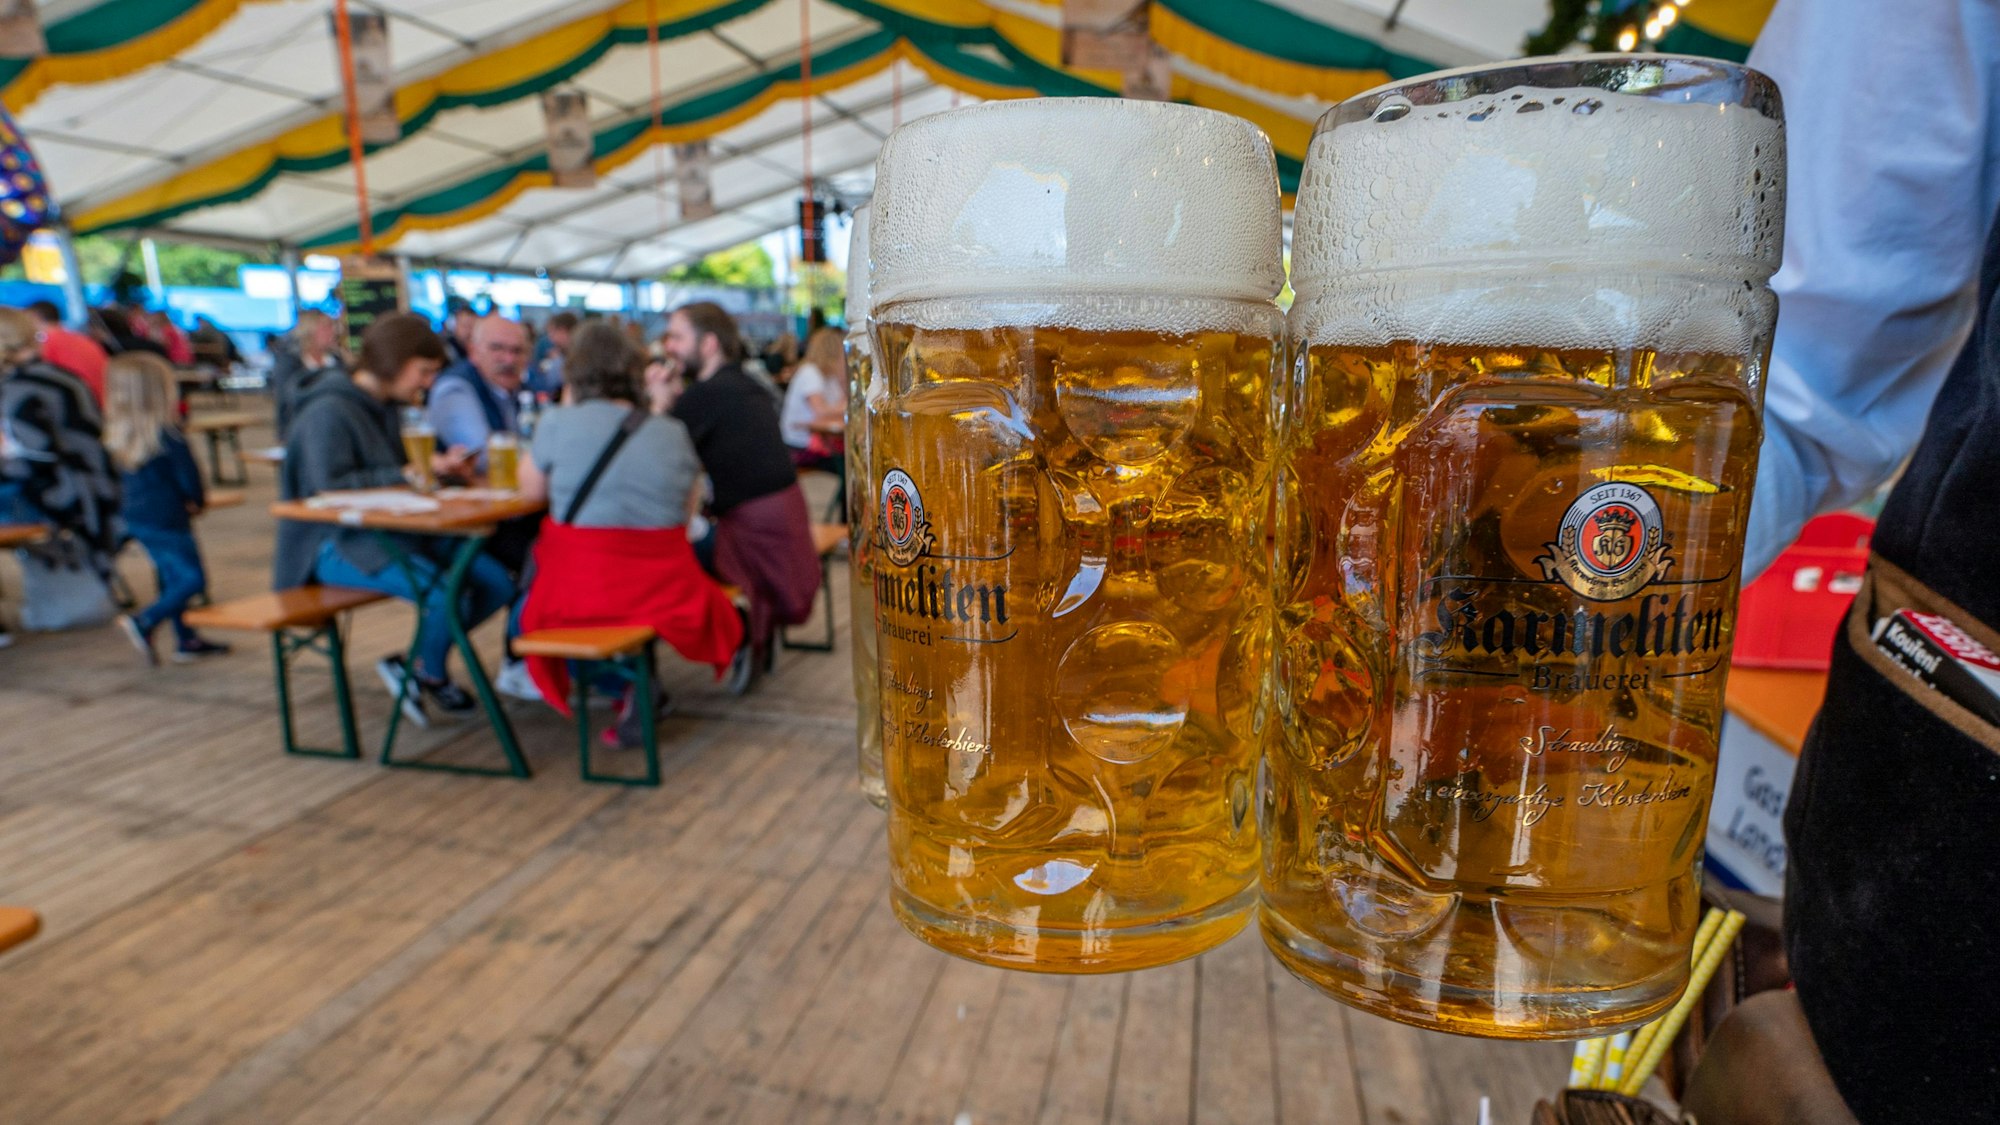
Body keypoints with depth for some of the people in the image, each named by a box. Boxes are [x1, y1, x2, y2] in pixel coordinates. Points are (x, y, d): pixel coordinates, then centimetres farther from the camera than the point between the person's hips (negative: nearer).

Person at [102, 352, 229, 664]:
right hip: (167, 519, -9)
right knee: (193, 579, -3)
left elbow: (123, 478, 15)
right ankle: (143, 622, -11)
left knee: (172, 576, 16)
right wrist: (198, 500, 6)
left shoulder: (117, 434, 5)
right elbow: (188, 478, -15)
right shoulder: (167, 436, -20)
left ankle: (187, 639, 22)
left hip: (135, 518, 9)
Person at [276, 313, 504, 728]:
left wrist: (434, 467, 2)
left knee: (497, 583, -8)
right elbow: (330, 488, -21)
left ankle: (414, 663, 10)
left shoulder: (384, 407, 13)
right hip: (337, 544, -9)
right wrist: (405, 476, -21)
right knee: (443, 594, -30)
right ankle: (432, 678, 2)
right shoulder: (328, 412, -13)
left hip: (392, 530, 9)